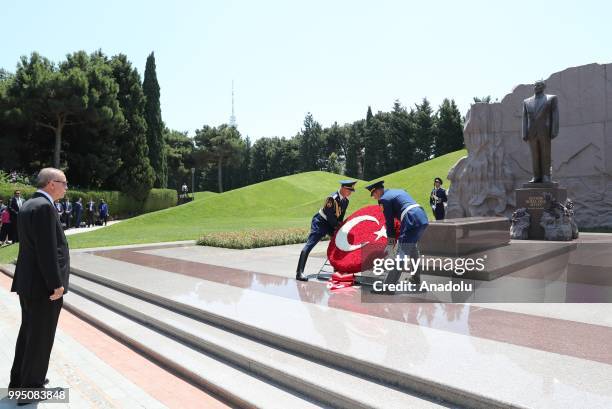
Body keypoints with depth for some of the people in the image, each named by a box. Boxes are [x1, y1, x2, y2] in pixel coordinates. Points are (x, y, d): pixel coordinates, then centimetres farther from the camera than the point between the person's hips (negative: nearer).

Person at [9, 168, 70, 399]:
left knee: (28, 332, 21)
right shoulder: (44, 207, -20)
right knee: (40, 337, 4)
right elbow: (47, 250, -24)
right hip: (43, 285, -10)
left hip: (28, 283, 10)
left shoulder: (28, 205, 11)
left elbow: (31, 247, 14)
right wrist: (56, 284, -19)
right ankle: (31, 387, 17)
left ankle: (19, 380, 35)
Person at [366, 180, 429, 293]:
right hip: (423, 217, 9)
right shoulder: (399, 191, 25)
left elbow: (389, 221, 0)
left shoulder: (384, 199, 0)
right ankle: (416, 278, 39)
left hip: (412, 222, -9)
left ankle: (387, 286, -8)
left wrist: (390, 242, 8)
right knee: (413, 247, 28)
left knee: (401, 254, -9)